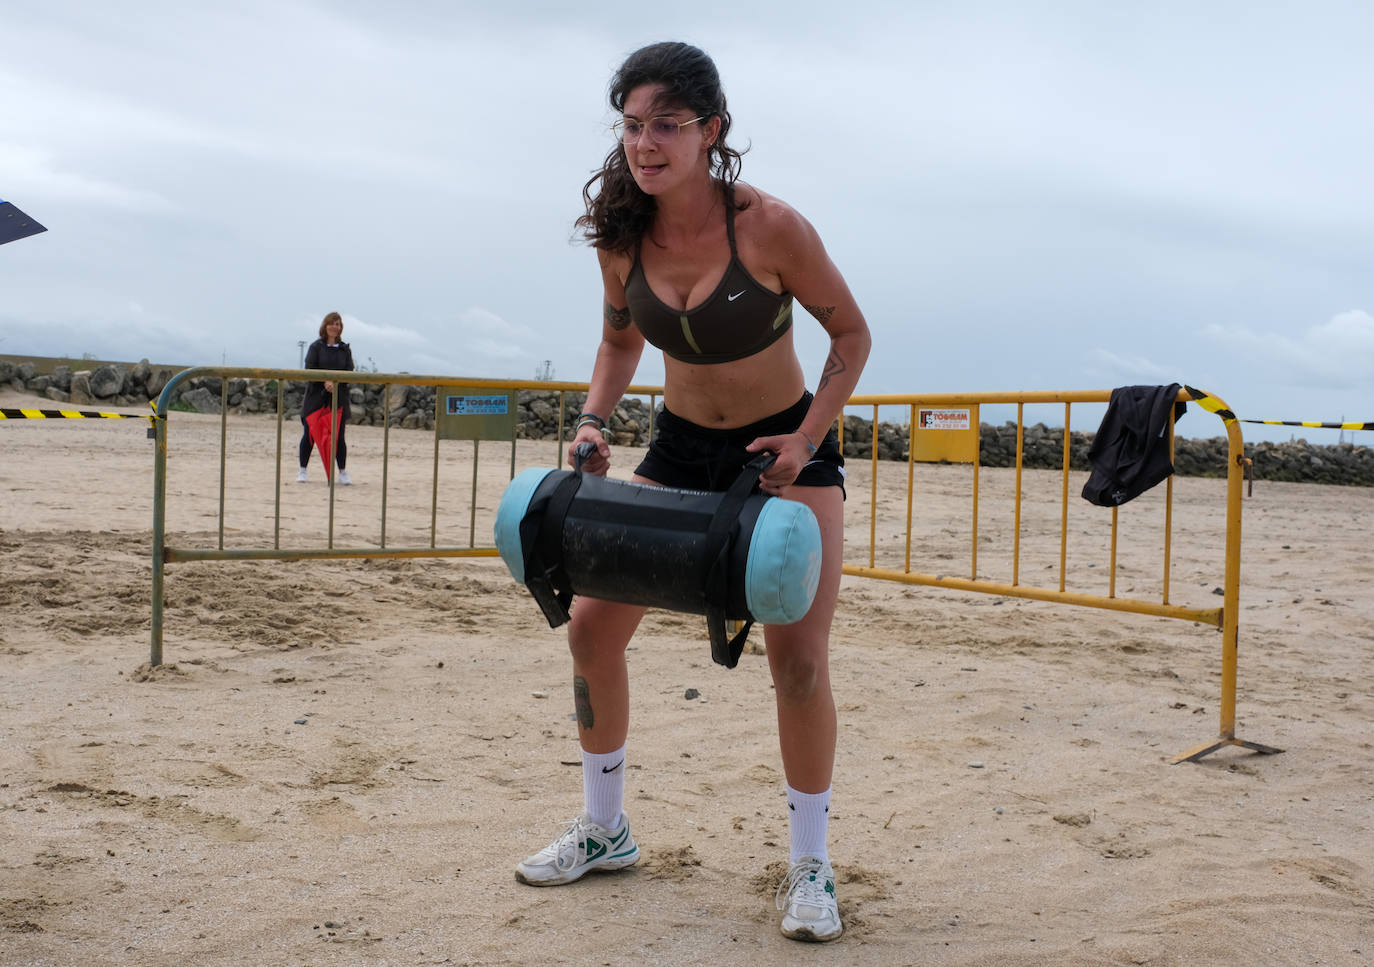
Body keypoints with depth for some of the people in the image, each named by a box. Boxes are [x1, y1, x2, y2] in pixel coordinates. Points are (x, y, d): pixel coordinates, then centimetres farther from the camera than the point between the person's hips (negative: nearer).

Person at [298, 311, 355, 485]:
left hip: (338, 398, 1)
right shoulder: (316, 346, 3)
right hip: (316, 397, -1)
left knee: (338, 436, 0)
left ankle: (343, 473, 7)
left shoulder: (345, 349, 10)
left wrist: (335, 383, -15)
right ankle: (303, 470, 13)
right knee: (310, 434, 3)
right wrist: (325, 381, -20)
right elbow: (310, 369, -5)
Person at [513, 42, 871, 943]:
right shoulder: (622, 236, -10)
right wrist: (594, 420, -7)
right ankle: (605, 829, 21)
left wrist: (806, 440, -21)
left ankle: (810, 863, 7)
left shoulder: (770, 226, -23)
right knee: (592, 626, 0)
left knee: (799, 655, -15)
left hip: (789, 448, -4)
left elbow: (851, 334, -11)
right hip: (681, 447, 5)